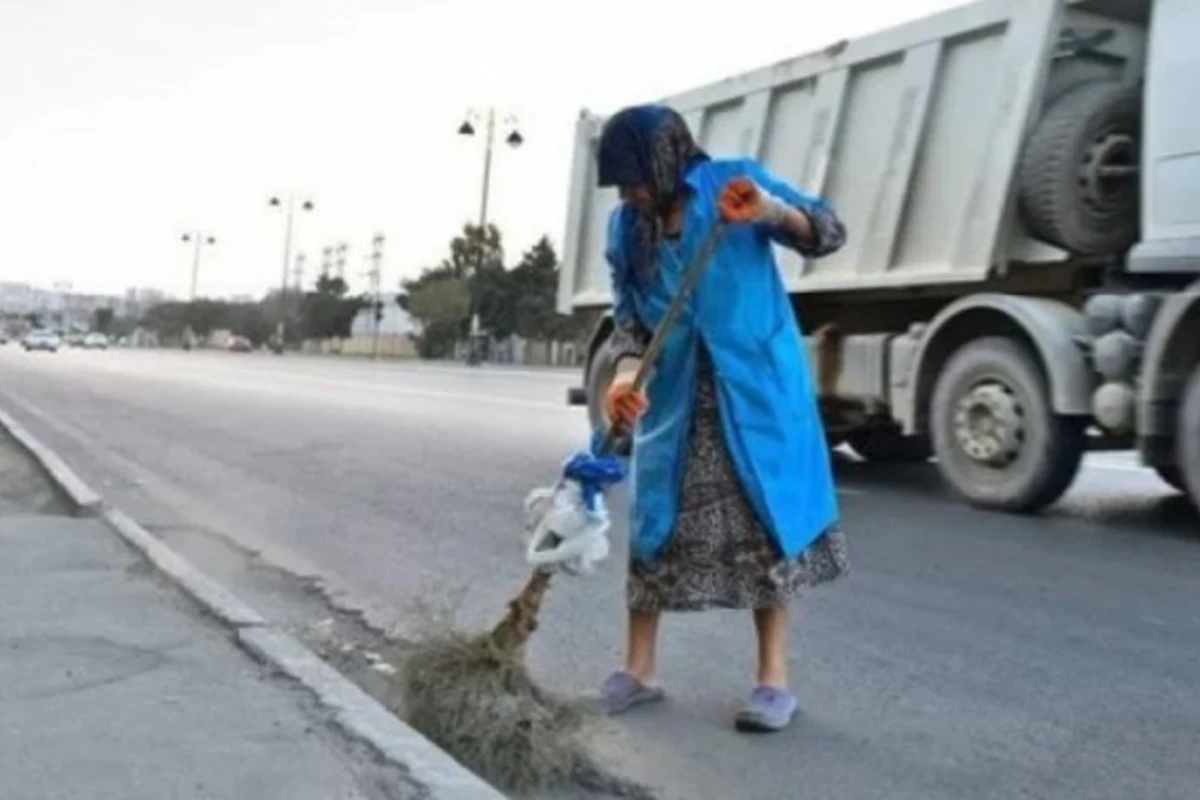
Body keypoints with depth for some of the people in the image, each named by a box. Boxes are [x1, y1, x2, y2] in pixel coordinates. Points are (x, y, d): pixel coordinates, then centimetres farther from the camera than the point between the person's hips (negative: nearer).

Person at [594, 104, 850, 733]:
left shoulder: (735, 180, -6)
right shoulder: (625, 226, 3)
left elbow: (829, 235, -8)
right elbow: (627, 310, 2)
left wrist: (772, 212, -28)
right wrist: (626, 370, -18)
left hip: (755, 386, -3)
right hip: (673, 395, 4)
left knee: (766, 520, 0)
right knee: (655, 520, 5)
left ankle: (773, 677, 10)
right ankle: (637, 669, 17)